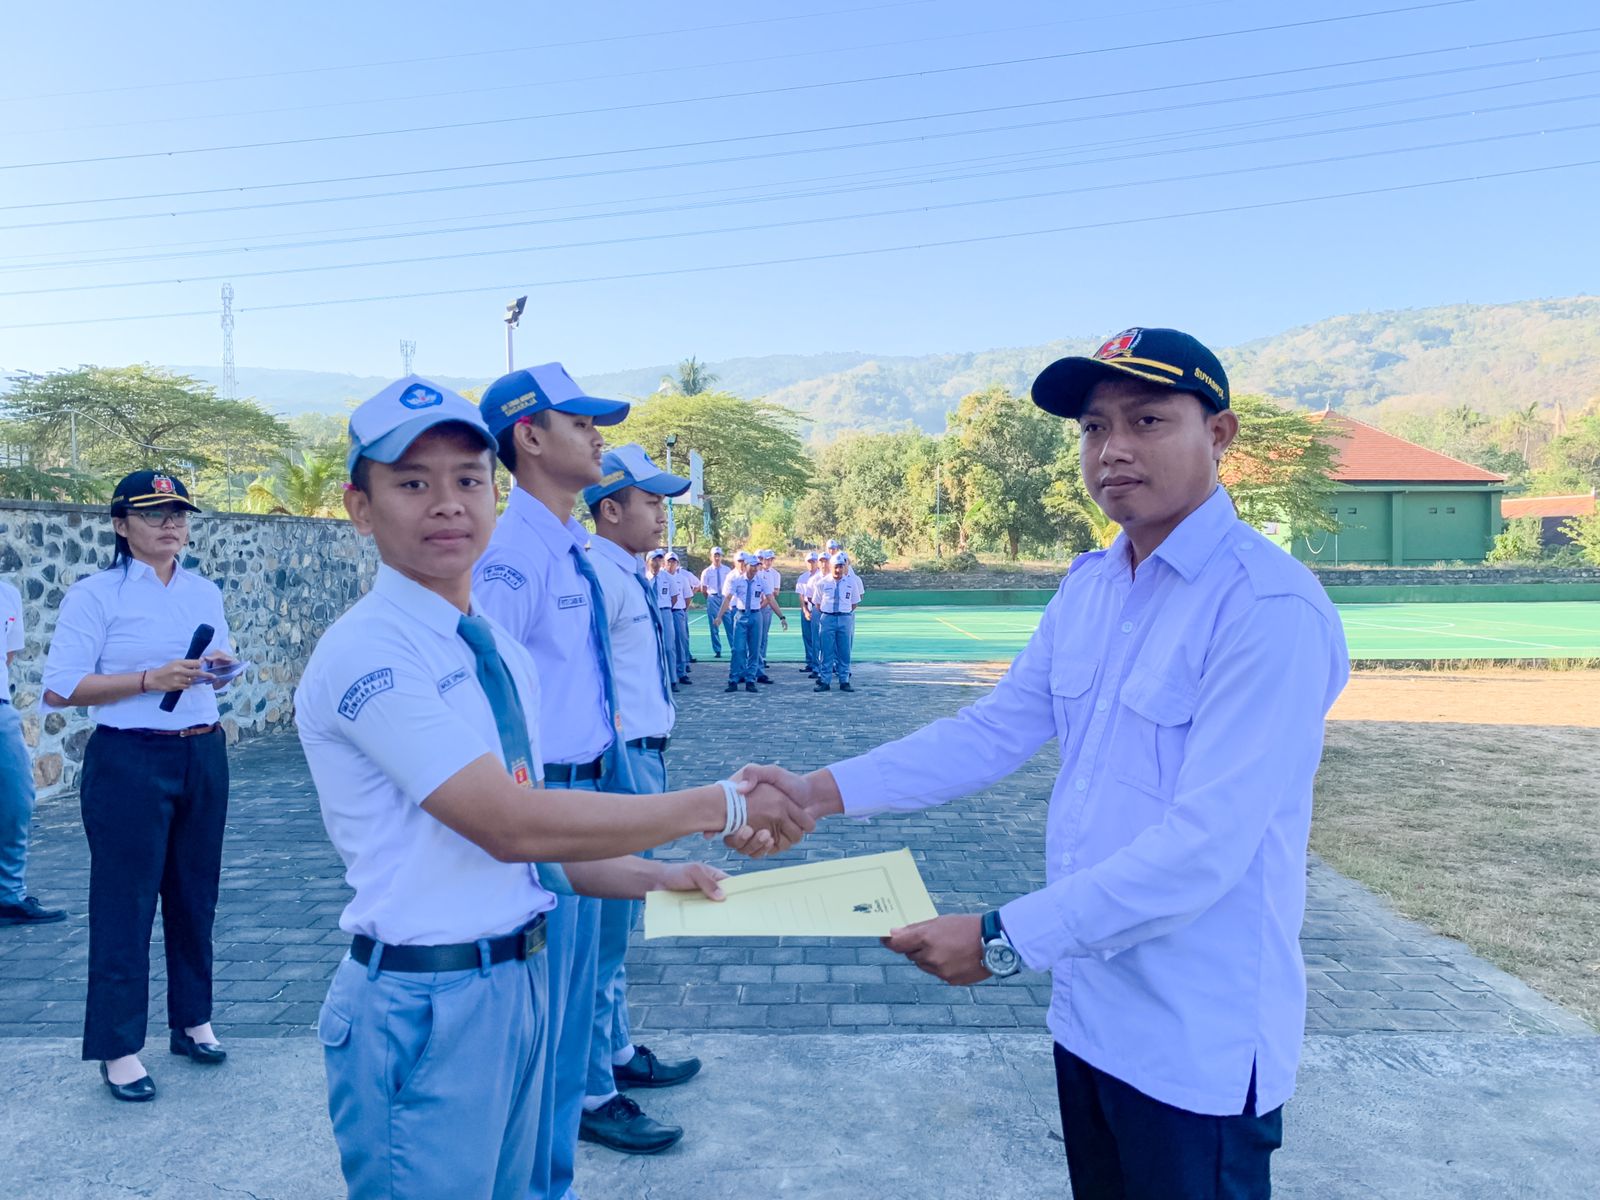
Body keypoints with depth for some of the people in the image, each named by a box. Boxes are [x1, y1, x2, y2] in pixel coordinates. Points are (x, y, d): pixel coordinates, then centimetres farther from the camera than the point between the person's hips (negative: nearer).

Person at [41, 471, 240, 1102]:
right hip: (129, 761, -5)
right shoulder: (95, 594, -7)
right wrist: (149, 680, -22)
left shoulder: (206, 592, 9)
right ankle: (118, 1047, 13)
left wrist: (218, 669, -5)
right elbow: (59, 689, -13)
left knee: (195, 892, 13)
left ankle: (191, 1020, 28)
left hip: (203, 755, 5)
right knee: (125, 901, 2)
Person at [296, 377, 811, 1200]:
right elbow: (508, 825, -25)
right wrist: (714, 806, -21)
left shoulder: (499, 649, 7)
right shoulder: (366, 654, -18)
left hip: (520, 981, 8)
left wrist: (650, 877, 0)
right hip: (424, 1007, -7)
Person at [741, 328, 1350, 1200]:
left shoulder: (1269, 606, -22)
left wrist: (1006, 939, -25)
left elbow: (1205, 843, -27)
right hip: (1088, 1011, 7)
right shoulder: (1088, 587, 4)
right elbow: (994, 730, 3)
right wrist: (823, 791, -5)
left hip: (1200, 1045, -7)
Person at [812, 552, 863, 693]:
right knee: (827, 651, 1)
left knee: (844, 652, 6)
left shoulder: (852, 582, 3)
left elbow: (854, 603, 10)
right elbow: (817, 603, 9)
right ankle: (825, 682, 6)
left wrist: (844, 614, 5)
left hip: (845, 619, 1)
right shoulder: (821, 583, 1)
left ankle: (844, 681, 13)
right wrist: (824, 616, 3)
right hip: (827, 618, -1)